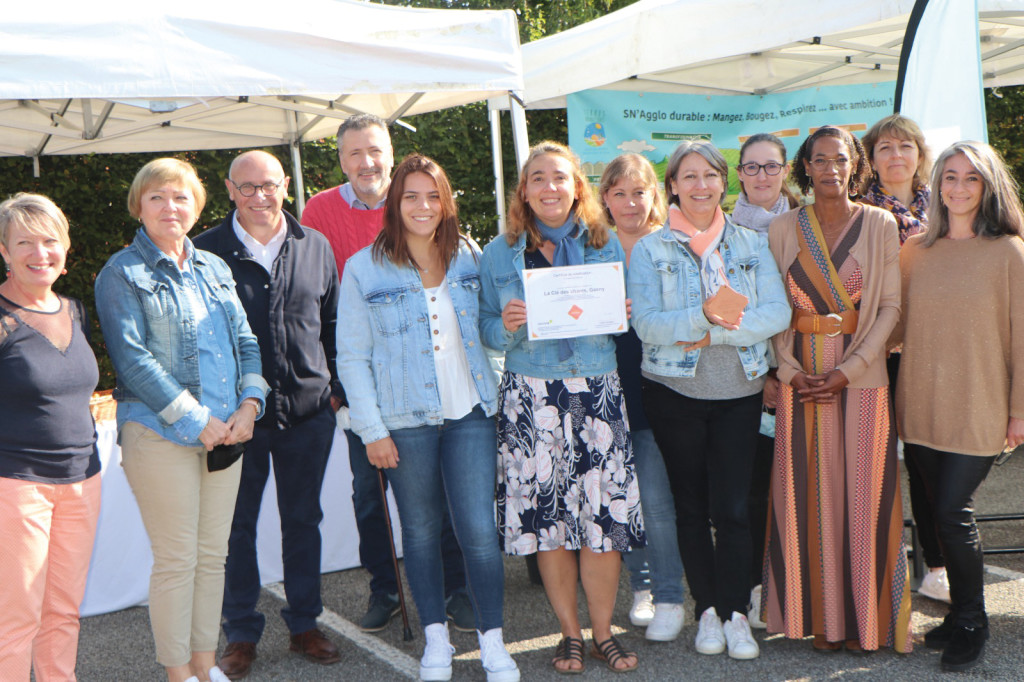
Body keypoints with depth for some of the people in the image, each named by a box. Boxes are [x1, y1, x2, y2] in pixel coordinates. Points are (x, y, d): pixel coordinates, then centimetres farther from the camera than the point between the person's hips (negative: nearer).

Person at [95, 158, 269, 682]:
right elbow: (132, 358, -12)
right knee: (176, 560, 1)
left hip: (226, 434, 6)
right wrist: (197, 420, -14)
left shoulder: (214, 267, 14)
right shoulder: (121, 274, -3)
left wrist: (248, 404, -3)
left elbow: (245, 340, 14)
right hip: (159, 435, -5)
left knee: (213, 555, 12)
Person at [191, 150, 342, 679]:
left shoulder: (314, 247, 7)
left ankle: (304, 625, 27)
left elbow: (333, 324, 14)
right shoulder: (206, 252, -2)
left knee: (303, 520, 12)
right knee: (237, 525, 8)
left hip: (309, 411, 2)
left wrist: (335, 388, 9)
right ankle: (241, 634, 23)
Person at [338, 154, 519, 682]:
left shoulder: (470, 257, 6)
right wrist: (371, 429, -6)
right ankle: (436, 636, 28)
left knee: (479, 530, -2)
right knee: (421, 528, 11)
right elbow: (352, 357, -2)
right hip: (405, 419, -1)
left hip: (469, 411, 1)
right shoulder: (364, 269, -2)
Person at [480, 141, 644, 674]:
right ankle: (570, 632, 19)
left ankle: (603, 631, 16)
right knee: (546, 513, 2)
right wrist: (507, 326, -14)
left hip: (598, 392, 1)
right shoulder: (500, 253, 6)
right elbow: (484, 330, 8)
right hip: (530, 395, 0)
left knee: (604, 511, -2)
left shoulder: (606, 245, 9)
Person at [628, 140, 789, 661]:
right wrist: (703, 313, -26)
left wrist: (711, 332, -17)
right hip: (674, 391, 0)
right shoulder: (649, 250, 1)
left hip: (739, 392, 1)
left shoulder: (751, 245, 6)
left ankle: (735, 613, 11)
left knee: (732, 507, -1)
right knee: (691, 506, 8)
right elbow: (646, 323, -12)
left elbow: (778, 313, -7)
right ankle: (707, 609, 21)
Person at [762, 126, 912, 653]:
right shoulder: (784, 228, 6)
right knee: (809, 492, 4)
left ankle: (866, 616, 15)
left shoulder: (880, 225, 2)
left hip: (862, 374, -1)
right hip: (801, 377, 1)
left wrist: (849, 368, -12)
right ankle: (822, 616, 16)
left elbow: (890, 306, -2)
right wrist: (789, 369, -8)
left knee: (863, 491, 1)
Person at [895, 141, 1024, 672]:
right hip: (924, 405, 4)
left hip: (979, 409, -4)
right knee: (943, 513, 9)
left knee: (952, 512, -7)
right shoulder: (916, 252, 9)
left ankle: (970, 624, 13)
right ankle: (962, 617, 25)